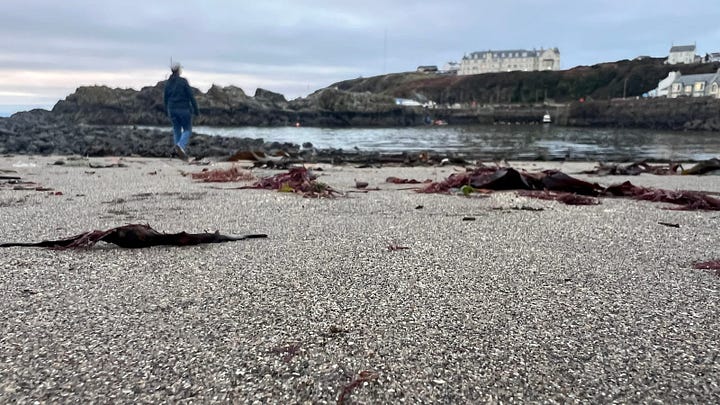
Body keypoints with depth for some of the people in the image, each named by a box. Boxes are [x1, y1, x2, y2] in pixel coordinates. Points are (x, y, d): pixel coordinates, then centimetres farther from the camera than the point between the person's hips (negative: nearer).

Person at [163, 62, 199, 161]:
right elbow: (191, 96, -10)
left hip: (172, 110, 5)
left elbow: (165, 98, 10)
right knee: (187, 129, 6)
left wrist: (167, 110, 22)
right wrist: (196, 109, -4)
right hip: (184, 109, -5)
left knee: (176, 130, 14)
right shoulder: (183, 81, -10)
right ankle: (181, 145, -20)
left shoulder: (168, 82, 5)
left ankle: (180, 152, 12)